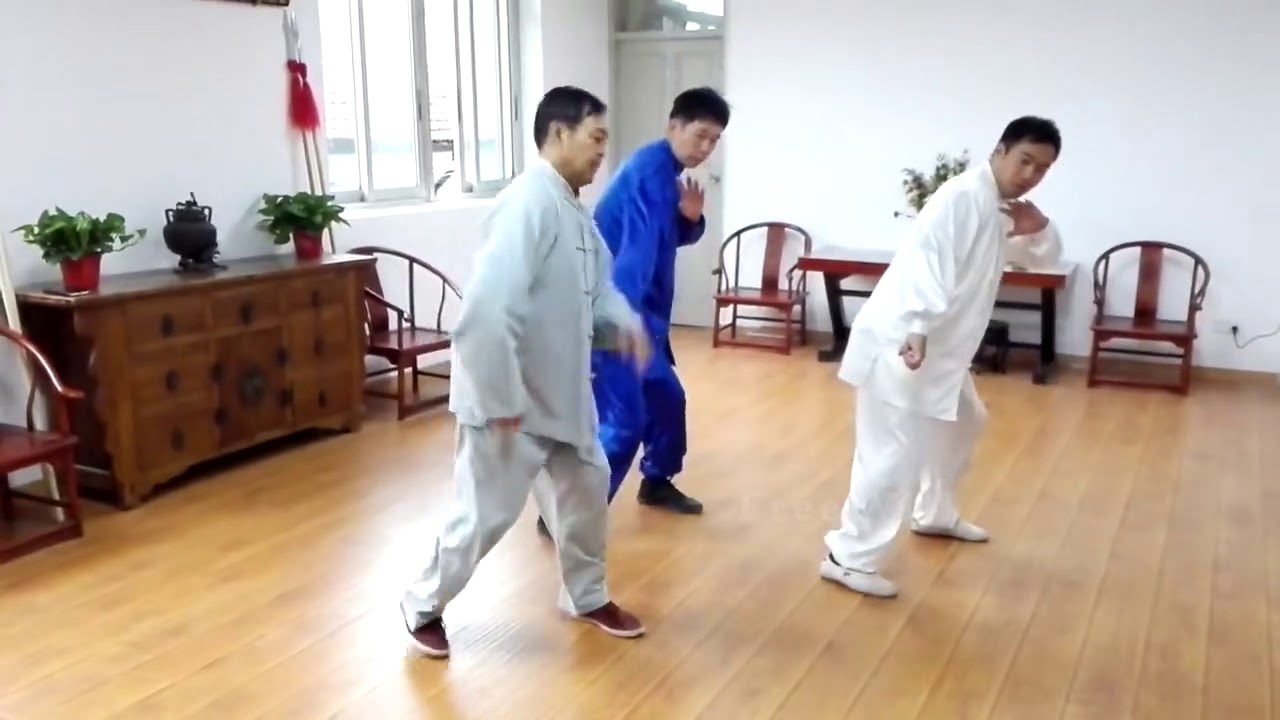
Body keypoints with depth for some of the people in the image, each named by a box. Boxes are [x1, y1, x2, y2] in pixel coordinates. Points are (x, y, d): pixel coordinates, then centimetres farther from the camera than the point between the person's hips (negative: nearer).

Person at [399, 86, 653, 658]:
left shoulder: (573, 208, 6)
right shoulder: (529, 205, -25)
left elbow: (594, 288, 16)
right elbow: (485, 311, -32)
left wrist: (624, 324, -5)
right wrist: (502, 401, -27)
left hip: (561, 392, 10)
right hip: (510, 399, -9)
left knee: (587, 486, 19)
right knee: (484, 514, 3)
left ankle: (587, 597, 40)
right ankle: (423, 607, 28)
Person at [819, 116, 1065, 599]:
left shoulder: (1001, 208, 16)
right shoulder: (963, 196, -15)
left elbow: (1045, 257, 25)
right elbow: (926, 262, -28)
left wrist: (1039, 229, 1)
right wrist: (916, 330, -39)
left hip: (941, 344, 11)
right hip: (900, 341, -11)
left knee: (963, 422, 28)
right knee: (897, 452, -14)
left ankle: (935, 514, 47)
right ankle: (849, 557, -4)